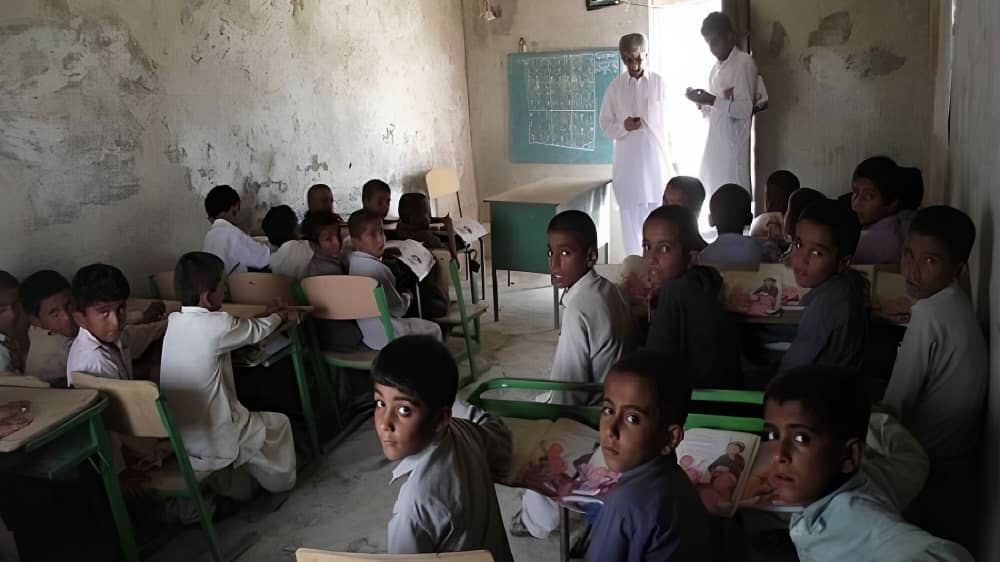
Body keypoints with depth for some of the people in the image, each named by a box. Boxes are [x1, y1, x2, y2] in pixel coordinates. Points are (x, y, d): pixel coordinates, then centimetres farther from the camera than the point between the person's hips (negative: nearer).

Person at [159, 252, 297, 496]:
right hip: (210, 444, -6)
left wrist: (263, 316, 29)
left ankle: (230, 484, 31)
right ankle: (279, 479, 36)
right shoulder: (217, 325, -20)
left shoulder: (174, 321, -1)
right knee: (278, 423, 18)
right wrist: (277, 317, 22)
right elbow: (256, 332, 1)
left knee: (244, 415, 31)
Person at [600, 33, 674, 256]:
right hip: (628, 160, 0)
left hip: (656, 157, 0)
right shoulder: (615, 87, 2)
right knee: (631, 214, 5)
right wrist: (623, 126, -16)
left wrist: (670, 159, 3)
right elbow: (605, 125, 5)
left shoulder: (659, 82, 1)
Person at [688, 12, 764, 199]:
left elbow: (746, 109, -14)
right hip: (714, 145, 8)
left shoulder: (744, 63, -7)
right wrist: (701, 102, 2)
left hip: (733, 147, -8)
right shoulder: (716, 68, 17)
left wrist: (712, 100, -23)